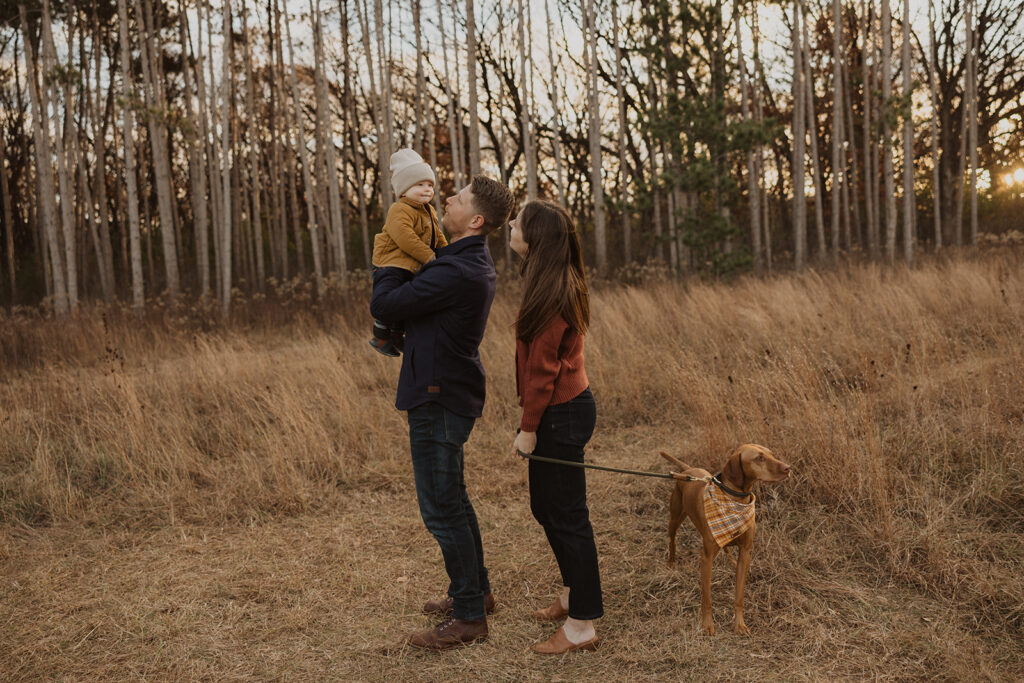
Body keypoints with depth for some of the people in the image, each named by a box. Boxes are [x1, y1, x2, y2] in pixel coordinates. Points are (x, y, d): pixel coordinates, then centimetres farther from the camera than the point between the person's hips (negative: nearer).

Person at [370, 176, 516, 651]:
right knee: (452, 500, 22)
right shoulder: (473, 263, 9)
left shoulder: (457, 271, -25)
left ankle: (469, 617, 10)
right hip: (449, 393, 11)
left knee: (442, 508, -1)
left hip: (440, 399, -11)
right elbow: (421, 295, 19)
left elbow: (382, 303, -20)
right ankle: (475, 591, 36)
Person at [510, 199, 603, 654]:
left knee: (565, 515, -2)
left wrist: (528, 428, -16)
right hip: (568, 407, 10)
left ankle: (582, 626, 10)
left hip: (560, 413, -10)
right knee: (546, 508, 21)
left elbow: (542, 368, -19)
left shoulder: (551, 295, -21)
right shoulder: (561, 283, 10)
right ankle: (574, 594, 38)